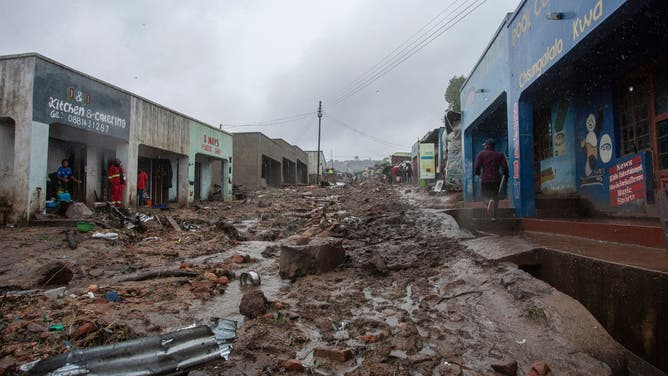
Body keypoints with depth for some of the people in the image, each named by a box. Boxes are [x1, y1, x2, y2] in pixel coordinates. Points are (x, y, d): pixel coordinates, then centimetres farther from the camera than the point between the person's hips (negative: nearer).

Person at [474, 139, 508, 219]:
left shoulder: (481, 154, -2)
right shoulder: (500, 155, 4)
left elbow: (477, 166, -7)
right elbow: (505, 166, -1)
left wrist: (477, 173, 12)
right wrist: (505, 176, 12)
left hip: (485, 179, -2)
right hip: (496, 179, 2)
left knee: (485, 195, 12)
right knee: (495, 196, 13)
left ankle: (489, 201, -25)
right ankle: (494, 216, 14)